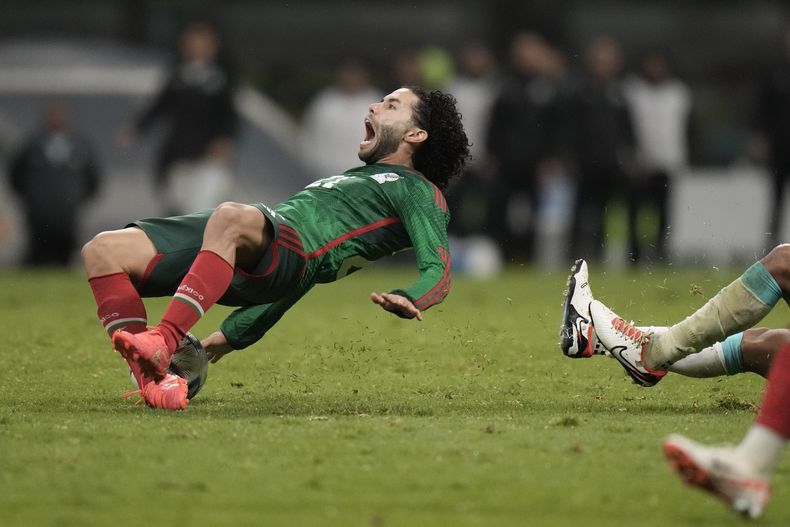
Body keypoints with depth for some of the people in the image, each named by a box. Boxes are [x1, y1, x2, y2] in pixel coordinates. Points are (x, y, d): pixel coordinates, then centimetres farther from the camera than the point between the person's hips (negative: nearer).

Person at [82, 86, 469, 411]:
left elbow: (437, 269, -1)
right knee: (103, 251, -9)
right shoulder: (354, 180, 42)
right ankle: (155, 382, -21)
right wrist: (233, 334, 37)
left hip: (288, 245, -9)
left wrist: (408, 300, -24)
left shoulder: (417, 190, 16)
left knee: (230, 218, -43)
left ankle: (163, 343, -48)